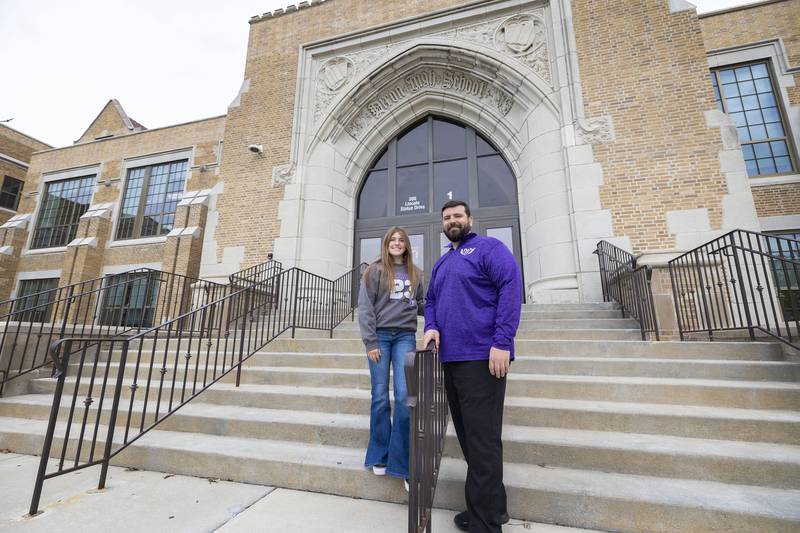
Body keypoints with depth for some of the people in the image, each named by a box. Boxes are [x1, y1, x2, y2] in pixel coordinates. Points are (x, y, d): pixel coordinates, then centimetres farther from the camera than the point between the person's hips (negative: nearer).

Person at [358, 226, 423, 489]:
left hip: (405, 336, 2)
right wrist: (370, 342, -9)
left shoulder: (414, 273, 13)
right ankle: (379, 456, 21)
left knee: (404, 395, -6)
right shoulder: (375, 270, 3)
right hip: (380, 335, -2)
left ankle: (401, 462, 5)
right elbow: (365, 307, -2)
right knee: (380, 397, 4)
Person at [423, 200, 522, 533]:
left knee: (482, 439, -1)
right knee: (467, 436, 16)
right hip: (450, 357, 8)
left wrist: (502, 342, -21)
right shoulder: (441, 263, 22)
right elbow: (430, 300, 22)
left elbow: (511, 288, -13)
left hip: (482, 356, -8)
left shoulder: (488, 247, -1)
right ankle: (492, 505, 33)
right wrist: (431, 327, 1)